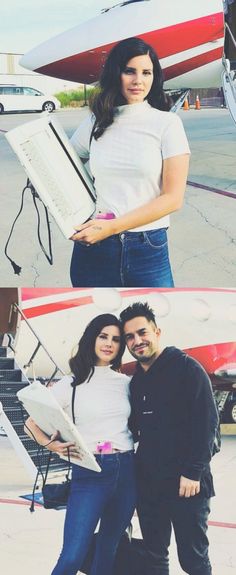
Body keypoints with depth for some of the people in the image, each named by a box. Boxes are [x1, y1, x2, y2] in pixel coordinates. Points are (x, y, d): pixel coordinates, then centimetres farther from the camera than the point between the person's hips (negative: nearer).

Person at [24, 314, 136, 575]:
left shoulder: (126, 384, 9)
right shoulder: (71, 384, -1)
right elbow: (32, 423, 3)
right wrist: (52, 445, -13)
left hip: (126, 472, 4)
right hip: (88, 474, -4)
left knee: (107, 551, 10)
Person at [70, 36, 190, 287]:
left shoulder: (167, 123, -2)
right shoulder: (95, 123, 6)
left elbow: (173, 198, -7)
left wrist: (112, 227, -15)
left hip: (147, 249, -2)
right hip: (92, 247, 2)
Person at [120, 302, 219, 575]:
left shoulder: (186, 368, -7)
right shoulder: (136, 381, 14)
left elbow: (207, 422, -13)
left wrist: (193, 472, -18)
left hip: (186, 484, -7)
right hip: (148, 484, 7)